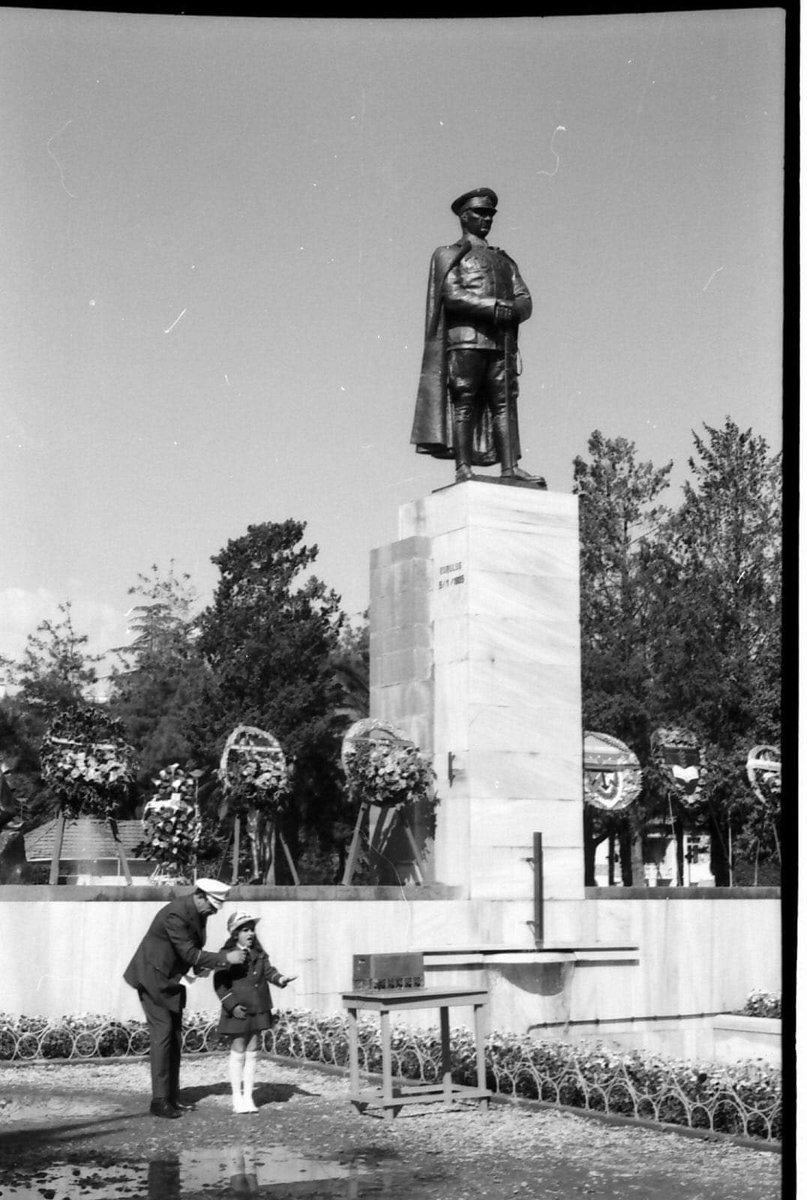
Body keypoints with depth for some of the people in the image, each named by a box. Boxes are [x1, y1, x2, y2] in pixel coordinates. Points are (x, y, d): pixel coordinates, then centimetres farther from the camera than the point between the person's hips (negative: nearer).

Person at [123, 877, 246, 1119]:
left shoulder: (199, 911, 1)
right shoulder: (175, 914, -28)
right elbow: (188, 953, -29)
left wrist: (200, 966, -4)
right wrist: (224, 958, -29)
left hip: (171, 980, 9)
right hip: (153, 977, -9)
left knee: (175, 1036, 8)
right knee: (162, 1033, -11)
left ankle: (172, 1097, 13)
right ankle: (159, 1100, -8)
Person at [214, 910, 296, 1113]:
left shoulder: (259, 954, 10)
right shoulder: (226, 955, -9)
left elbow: (268, 971, 1)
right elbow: (219, 983, -10)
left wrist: (280, 979, -20)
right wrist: (232, 1005, -17)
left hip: (257, 1010, 6)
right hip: (238, 1012, -6)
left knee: (252, 1053, 9)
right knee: (238, 1053, 2)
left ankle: (248, 1096, 17)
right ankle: (237, 1098, 11)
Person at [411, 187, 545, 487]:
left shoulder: (505, 261, 28)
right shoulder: (448, 255, 13)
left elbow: (525, 304, 16)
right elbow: (451, 295, -5)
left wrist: (508, 310, -7)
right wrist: (493, 307, -13)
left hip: (502, 341, 5)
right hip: (464, 338, -5)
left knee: (505, 402, -6)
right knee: (464, 401, -10)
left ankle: (510, 468, -12)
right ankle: (463, 468, -14)